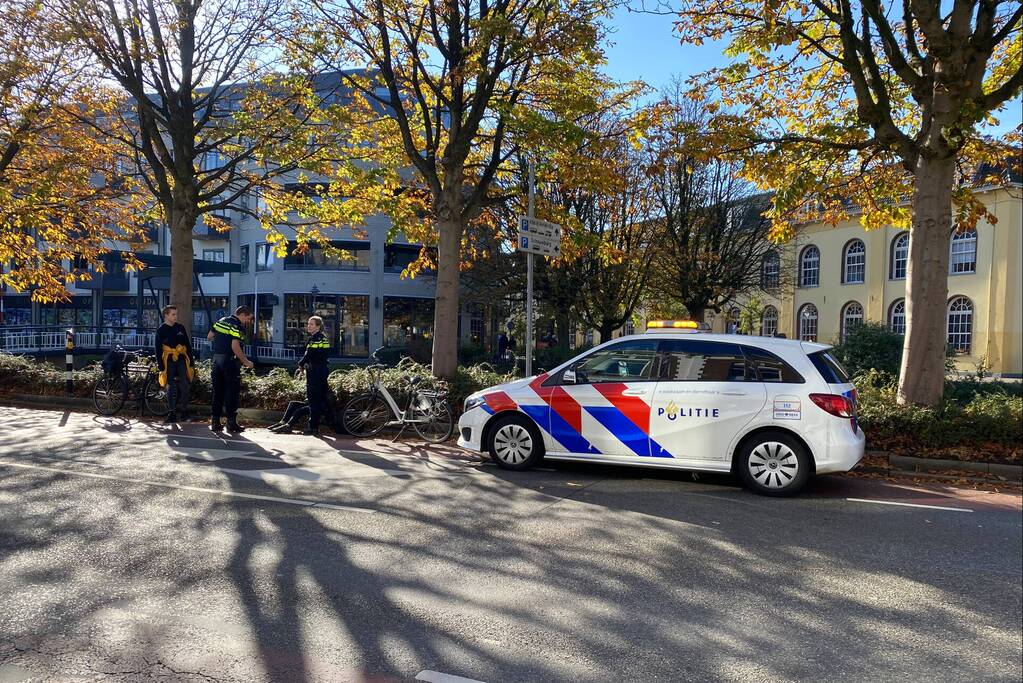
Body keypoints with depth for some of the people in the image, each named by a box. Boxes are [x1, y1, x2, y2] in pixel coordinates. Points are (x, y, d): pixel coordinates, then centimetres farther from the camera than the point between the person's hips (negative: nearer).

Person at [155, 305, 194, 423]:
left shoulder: (180, 327, 9)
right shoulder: (161, 330, 1)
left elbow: (188, 344, 13)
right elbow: (158, 350, 0)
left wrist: (191, 359, 9)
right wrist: (161, 366, -6)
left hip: (182, 360, 2)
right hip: (169, 360, -2)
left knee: (184, 386, -2)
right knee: (171, 388, -1)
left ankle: (183, 411, 8)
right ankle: (173, 413, 6)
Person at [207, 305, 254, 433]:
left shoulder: (221, 321, 12)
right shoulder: (236, 326, -13)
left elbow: (210, 336, 19)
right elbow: (235, 347, -22)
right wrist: (245, 361, -14)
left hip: (217, 358, 8)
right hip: (229, 360, -8)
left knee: (218, 391, 12)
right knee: (232, 392, -2)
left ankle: (215, 422, 15)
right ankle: (231, 423, -1)